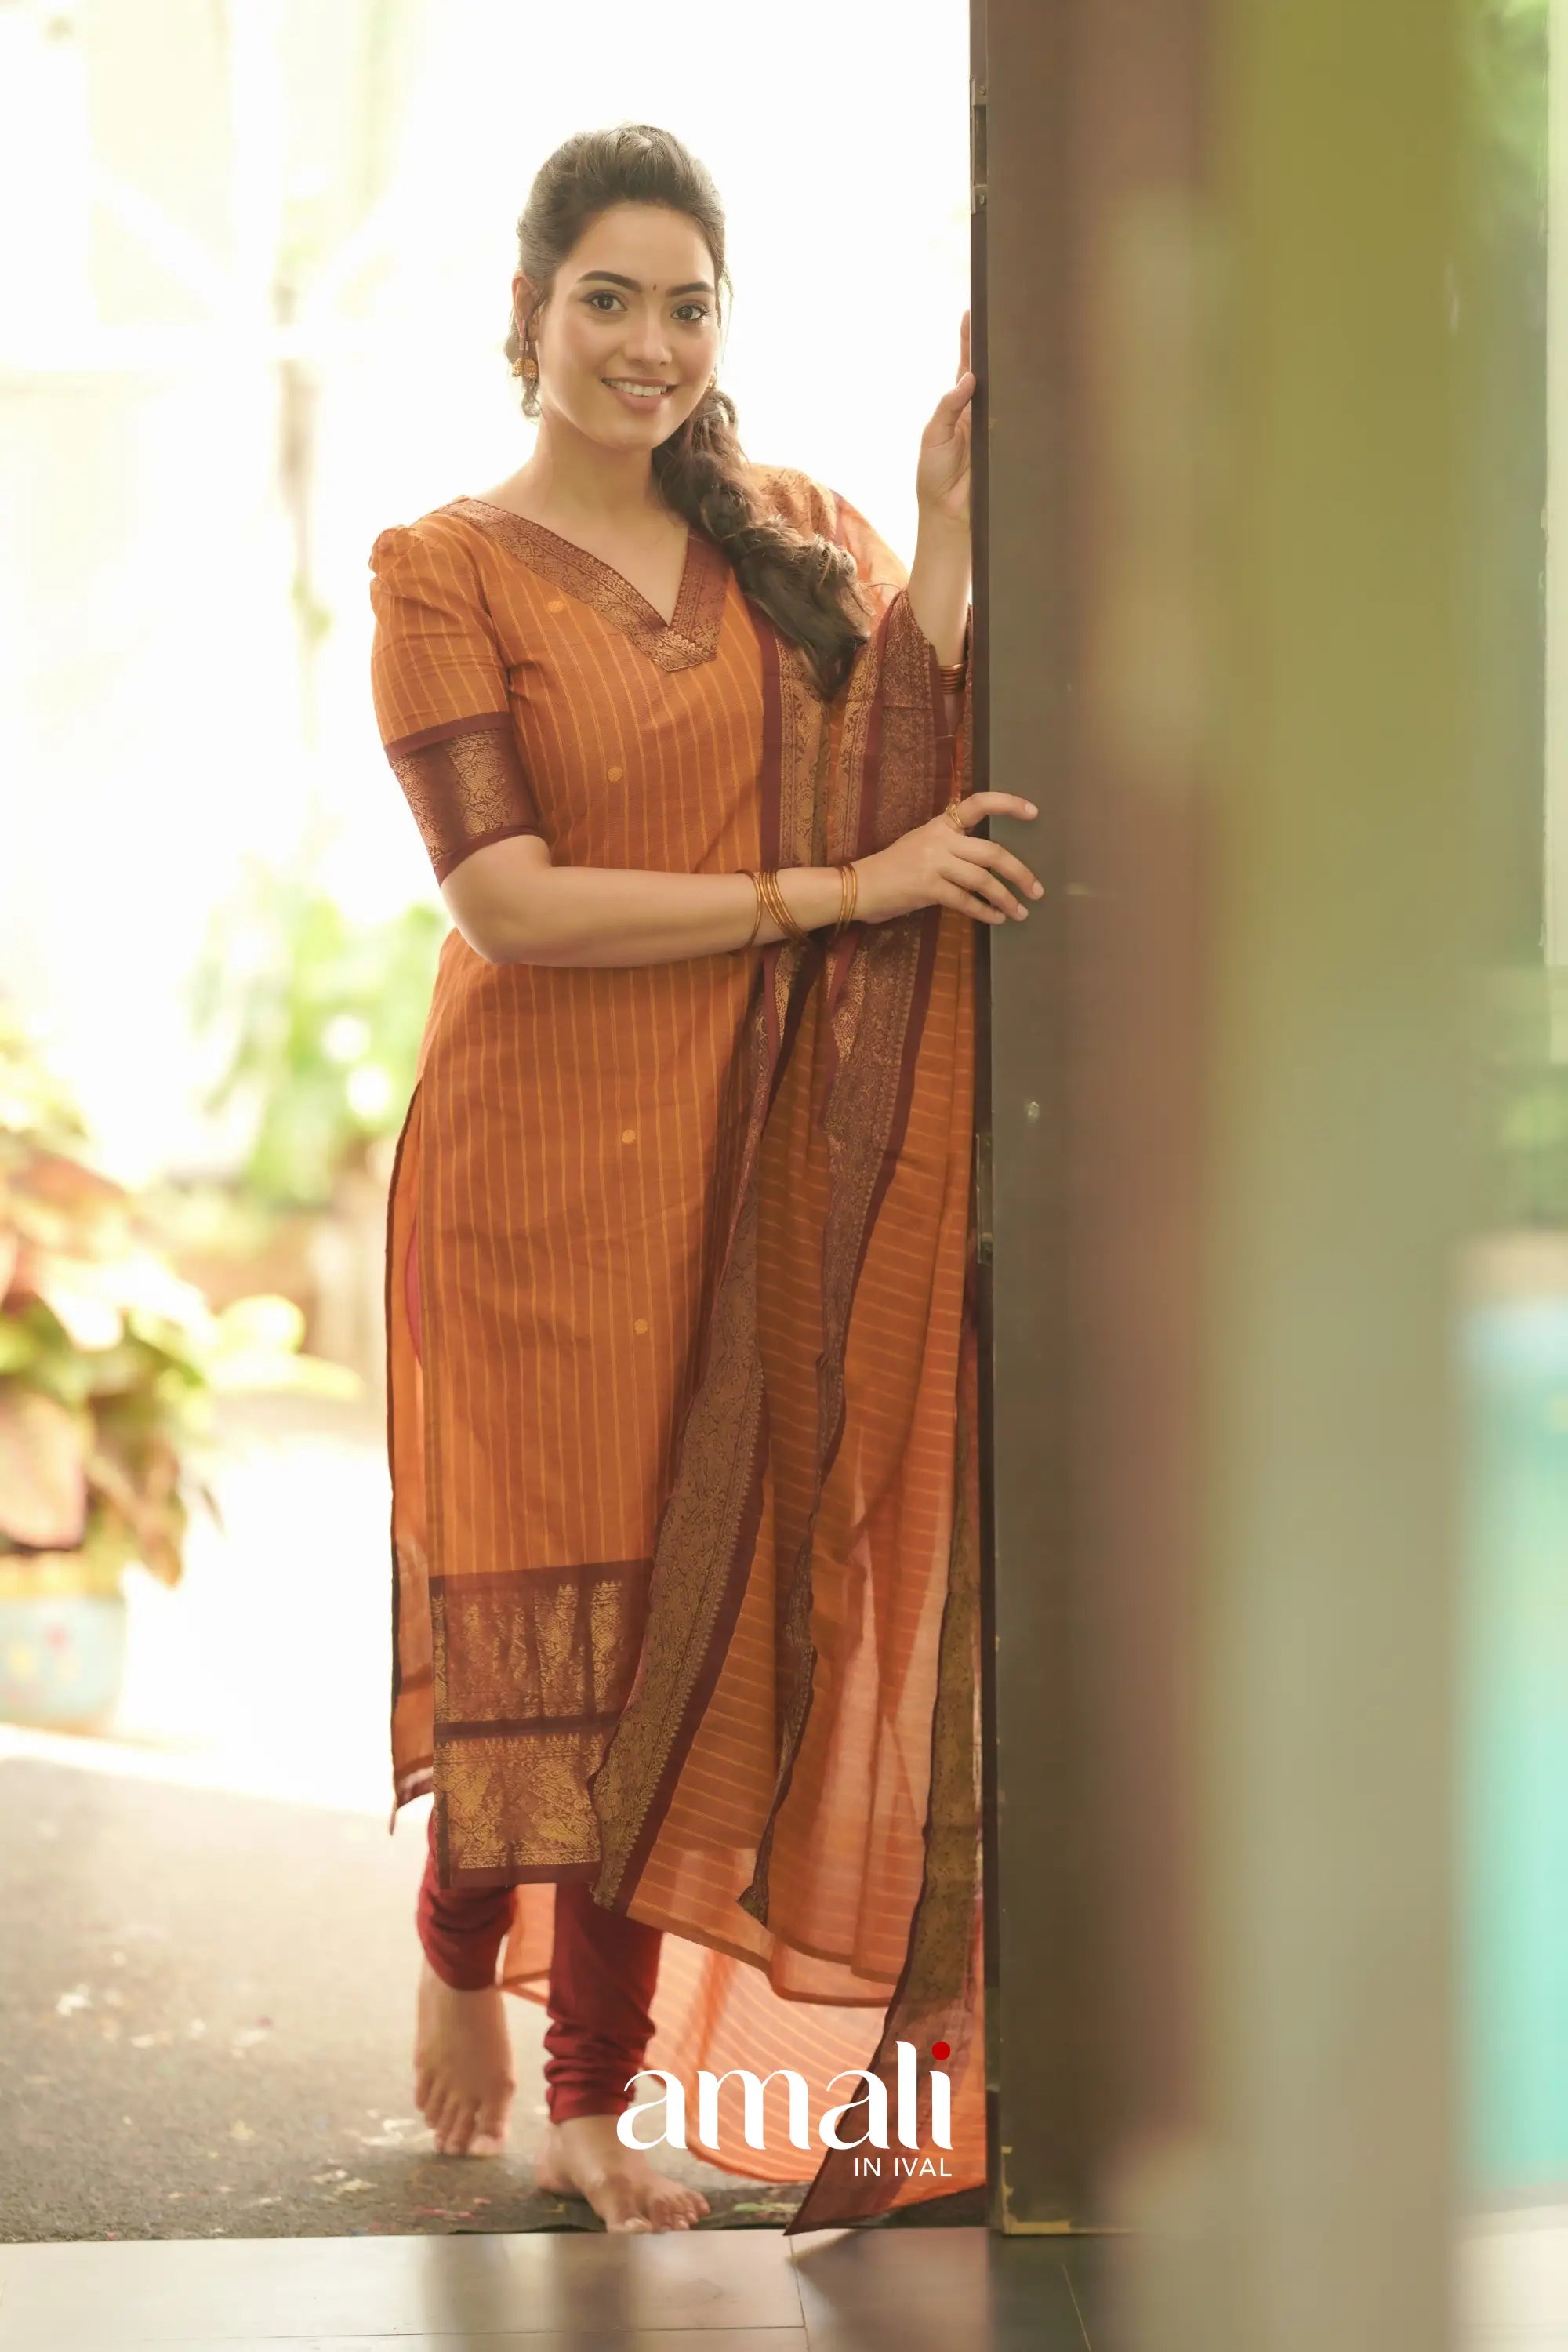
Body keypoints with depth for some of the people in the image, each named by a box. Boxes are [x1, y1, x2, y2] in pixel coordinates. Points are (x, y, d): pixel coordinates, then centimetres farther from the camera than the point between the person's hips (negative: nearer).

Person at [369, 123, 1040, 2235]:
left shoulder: (791, 541, 10)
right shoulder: (444, 570, -4)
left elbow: (915, 771, -2)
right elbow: (507, 899, -13)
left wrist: (950, 531, -9)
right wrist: (833, 890, -16)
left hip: (748, 1151, 4)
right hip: (541, 1140, -3)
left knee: (694, 1600, 4)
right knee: (550, 1590, 4)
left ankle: (596, 2097, 14)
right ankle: (464, 1950, 33)